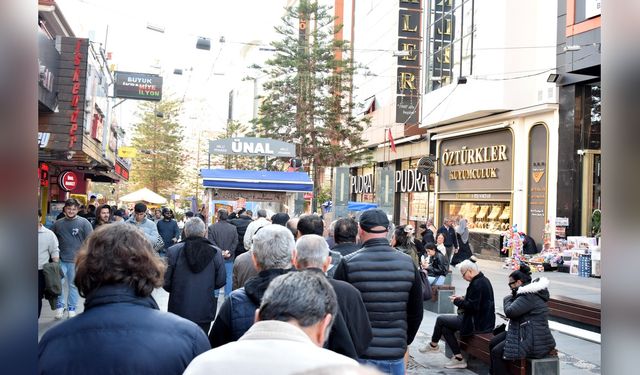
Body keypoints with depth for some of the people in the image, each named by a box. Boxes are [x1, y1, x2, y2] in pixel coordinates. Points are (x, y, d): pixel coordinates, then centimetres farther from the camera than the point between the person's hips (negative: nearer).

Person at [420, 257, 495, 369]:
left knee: (441, 320, -1)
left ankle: (433, 345, 24)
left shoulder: (477, 284, -22)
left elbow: (472, 306, -25)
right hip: (483, 319, 10)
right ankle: (458, 358, 9)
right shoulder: (483, 280, 10)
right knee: (446, 326, 12)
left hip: (477, 323, -10)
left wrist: (457, 301, -10)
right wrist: (463, 298, 10)